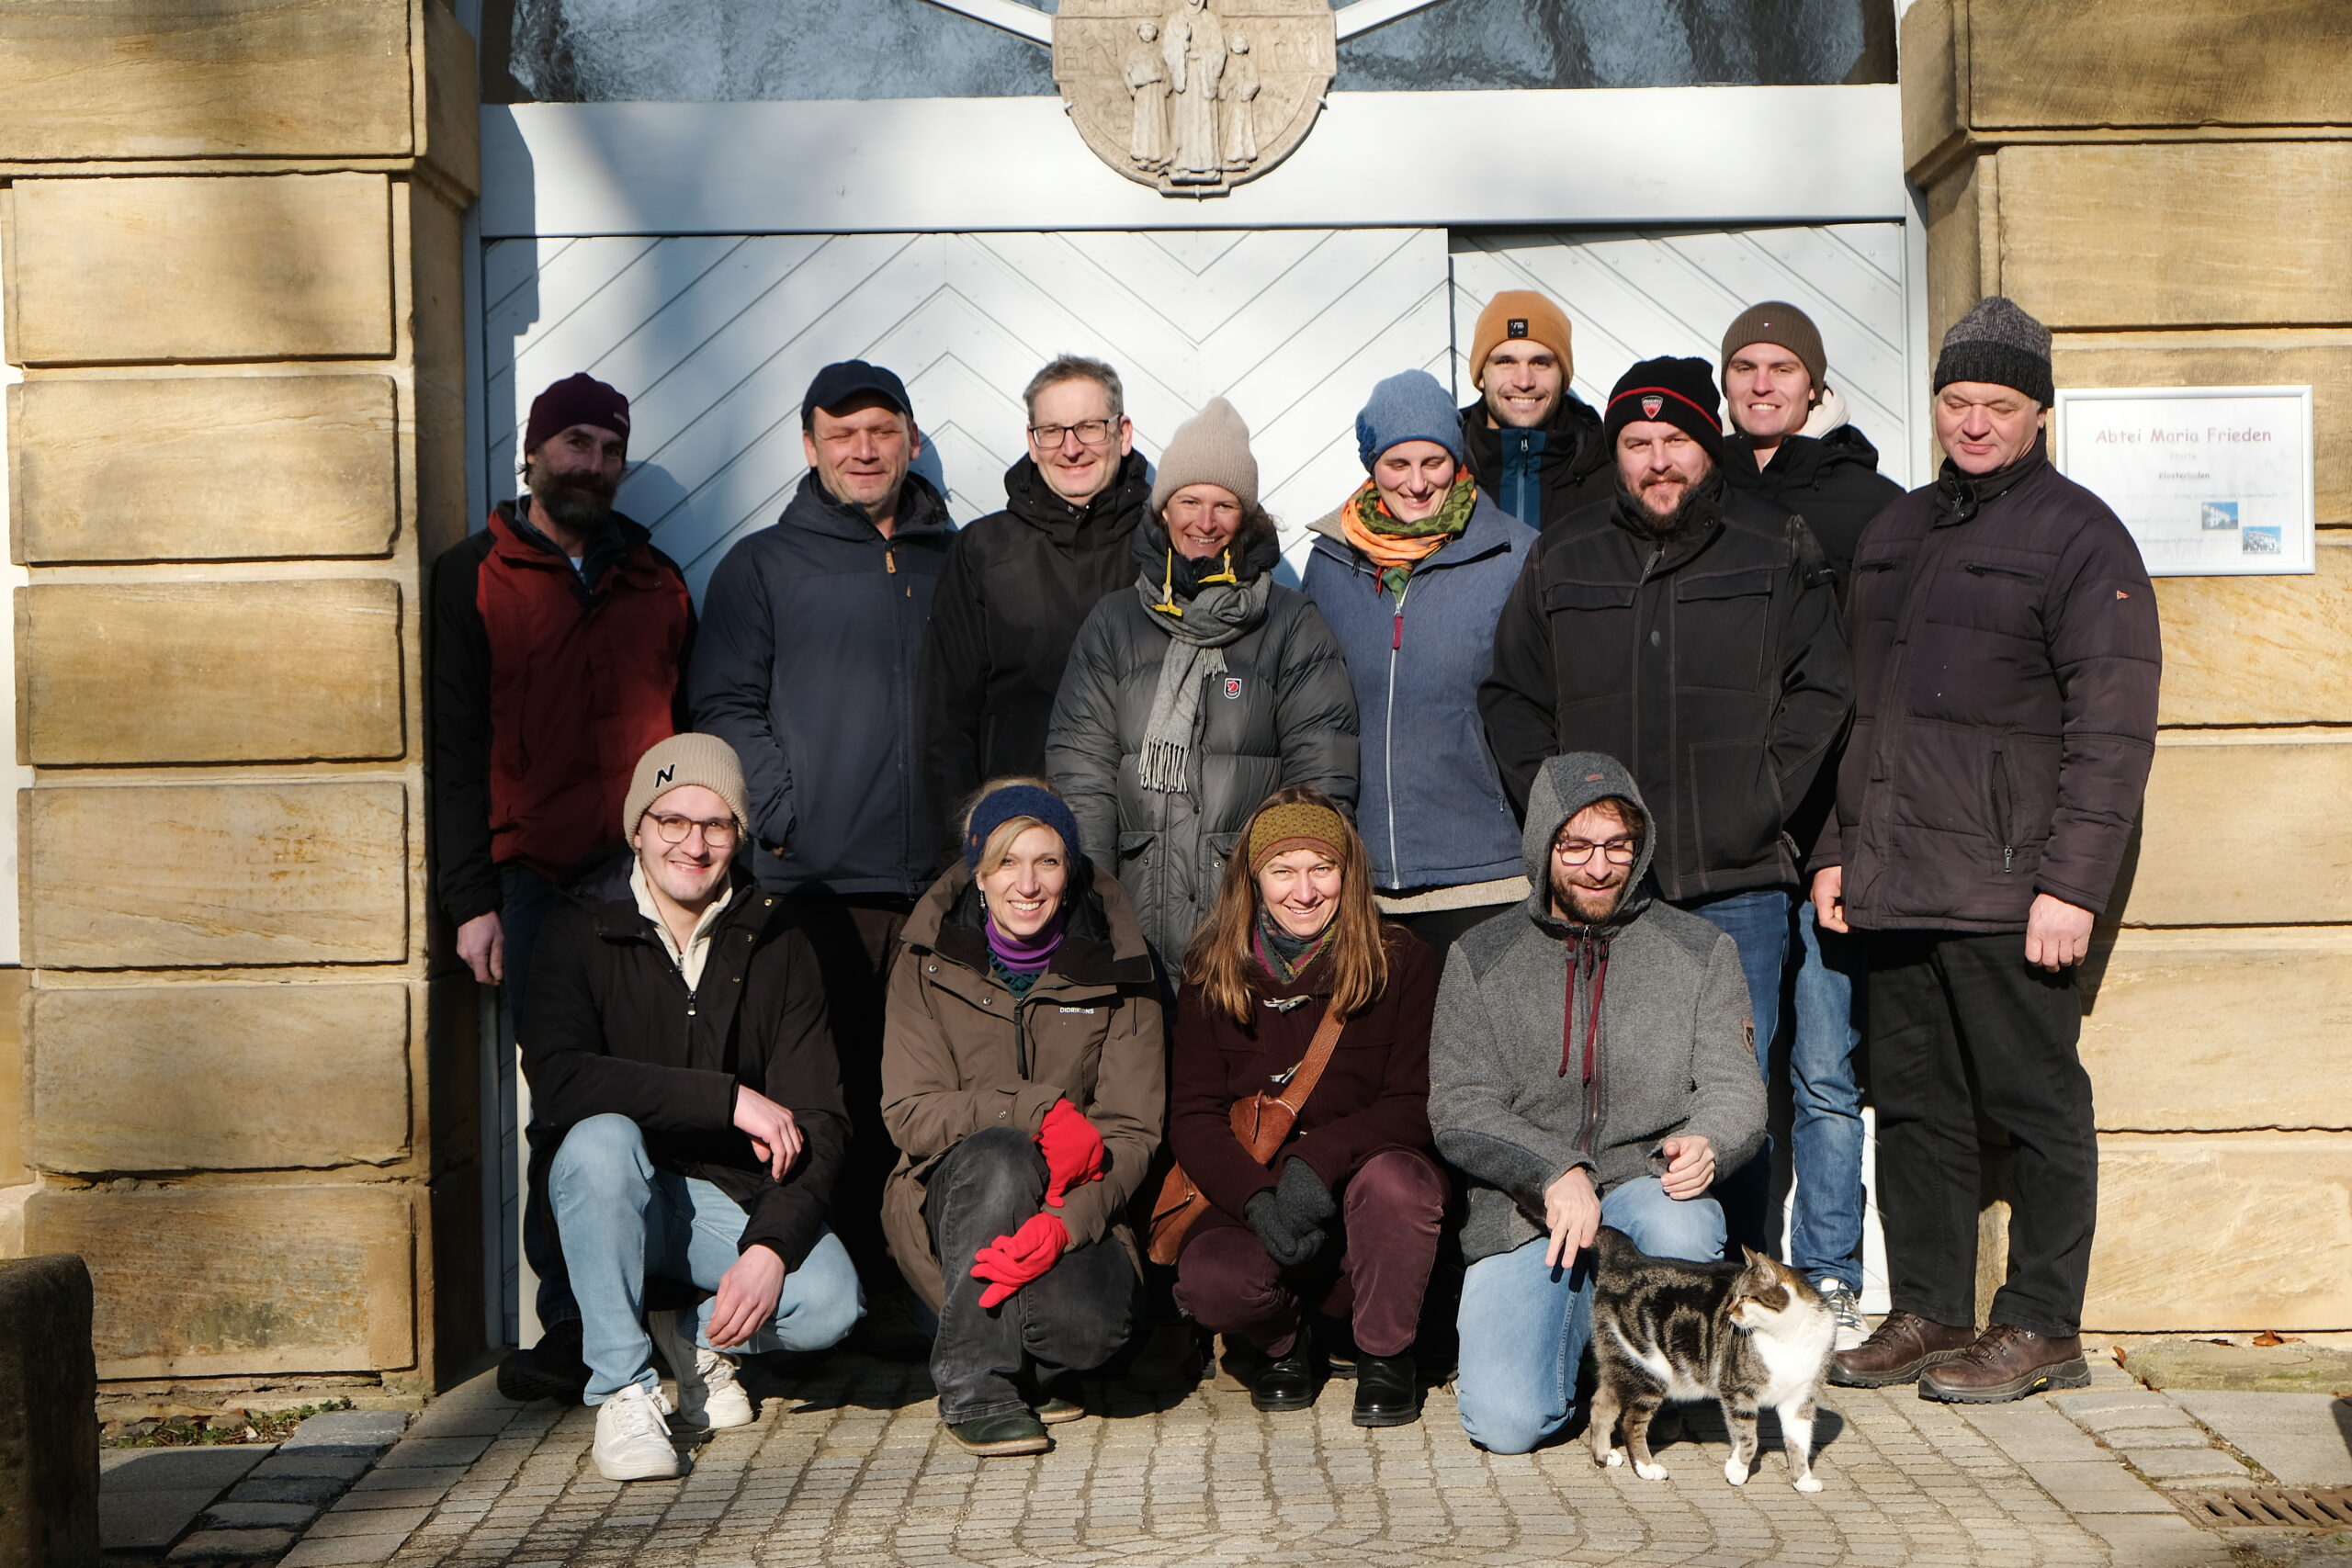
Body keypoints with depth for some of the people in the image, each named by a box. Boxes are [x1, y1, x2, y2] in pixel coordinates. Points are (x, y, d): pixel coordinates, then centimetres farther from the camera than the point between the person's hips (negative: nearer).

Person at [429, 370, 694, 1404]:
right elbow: (457, 747, 5)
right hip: (538, 883, -2)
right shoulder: (477, 575, 10)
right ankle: (573, 1333, 4)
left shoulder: (655, 580, 20)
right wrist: (470, 898, -3)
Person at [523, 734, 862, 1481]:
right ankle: (622, 1390, -21)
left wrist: (771, 1247, -23)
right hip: (621, 1196, -1)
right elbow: (557, 1080, -22)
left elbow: (818, 1119, -6)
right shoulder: (581, 932, -5)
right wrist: (728, 1098, -25)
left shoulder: (775, 944, 0)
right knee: (600, 1139, -34)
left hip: (737, 1199, 1)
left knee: (829, 1301, -27)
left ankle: (699, 1336, 7)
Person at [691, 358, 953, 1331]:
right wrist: (784, 816, -8)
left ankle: (911, 1294, 8)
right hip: (816, 883, -2)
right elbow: (727, 706, 3)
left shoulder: (961, 565, 17)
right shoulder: (762, 567, 9)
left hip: (939, 881, 3)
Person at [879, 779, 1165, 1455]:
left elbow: (1133, 1132, -8)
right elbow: (910, 1113, -9)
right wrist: (1040, 1110, -24)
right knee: (1000, 1153, -35)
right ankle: (976, 1381, -23)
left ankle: (1036, 1369, 6)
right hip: (957, 1196, 0)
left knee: (1089, 1324, -31)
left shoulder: (1114, 970, -1)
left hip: (1077, 1207, 0)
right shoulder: (928, 963, -1)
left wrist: (1064, 1224, -27)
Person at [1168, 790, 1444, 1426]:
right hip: (1248, 1199, 1)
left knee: (1393, 1180, -35)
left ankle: (1385, 1353, -6)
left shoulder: (1400, 962, -3)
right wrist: (1258, 1201, -22)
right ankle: (1286, 1343, 8)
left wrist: (1318, 1160, -26)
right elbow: (1192, 1118, -3)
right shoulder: (1213, 975, 2)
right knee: (1209, 1279, -30)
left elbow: (1415, 1105, -8)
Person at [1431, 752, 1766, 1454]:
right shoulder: (1479, 961, 6)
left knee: (1683, 1232, -37)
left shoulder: (1701, 951, 8)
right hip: (1521, 1214, -1)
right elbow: (1459, 1112, -1)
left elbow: (1734, 1085, 3)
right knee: (1506, 1422, -21)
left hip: (1648, 1190, 1)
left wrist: (1705, 1143, -22)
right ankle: (1580, 1332, 14)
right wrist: (1553, 1175, -19)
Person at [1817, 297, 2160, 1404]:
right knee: (1912, 1104, 10)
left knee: (2036, 1105, 2)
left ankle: (2041, 1327, 10)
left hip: (2005, 888, -6)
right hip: (1892, 884, 7)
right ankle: (1927, 1313, 20)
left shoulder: (2078, 536, -3)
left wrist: (2073, 883, -16)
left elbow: (2112, 728, -10)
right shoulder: (1894, 532, 18)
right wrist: (1836, 848, 15)